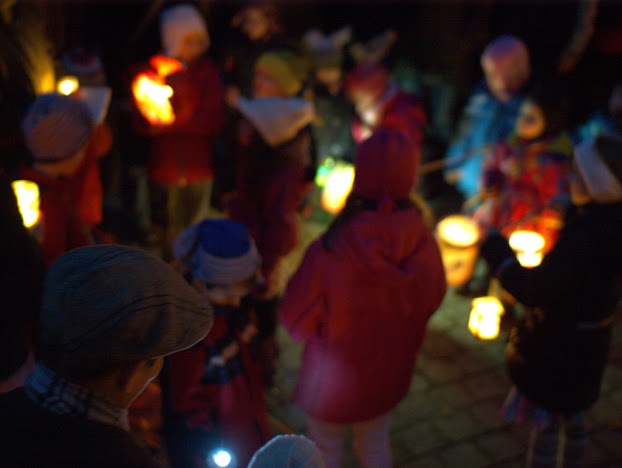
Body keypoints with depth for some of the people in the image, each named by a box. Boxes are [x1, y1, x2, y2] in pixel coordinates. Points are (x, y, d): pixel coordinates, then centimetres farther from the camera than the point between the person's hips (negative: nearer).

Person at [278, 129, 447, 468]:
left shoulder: (328, 253, -34)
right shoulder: (424, 247, -23)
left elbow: (295, 323, -19)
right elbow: (430, 303, -3)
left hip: (332, 384, -3)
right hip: (387, 378, 3)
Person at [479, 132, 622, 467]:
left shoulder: (586, 232, -32)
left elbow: (537, 291, -33)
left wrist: (498, 253, -22)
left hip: (557, 351, -9)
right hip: (586, 344, 9)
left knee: (545, 424, 7)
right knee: (572, 416, 28)